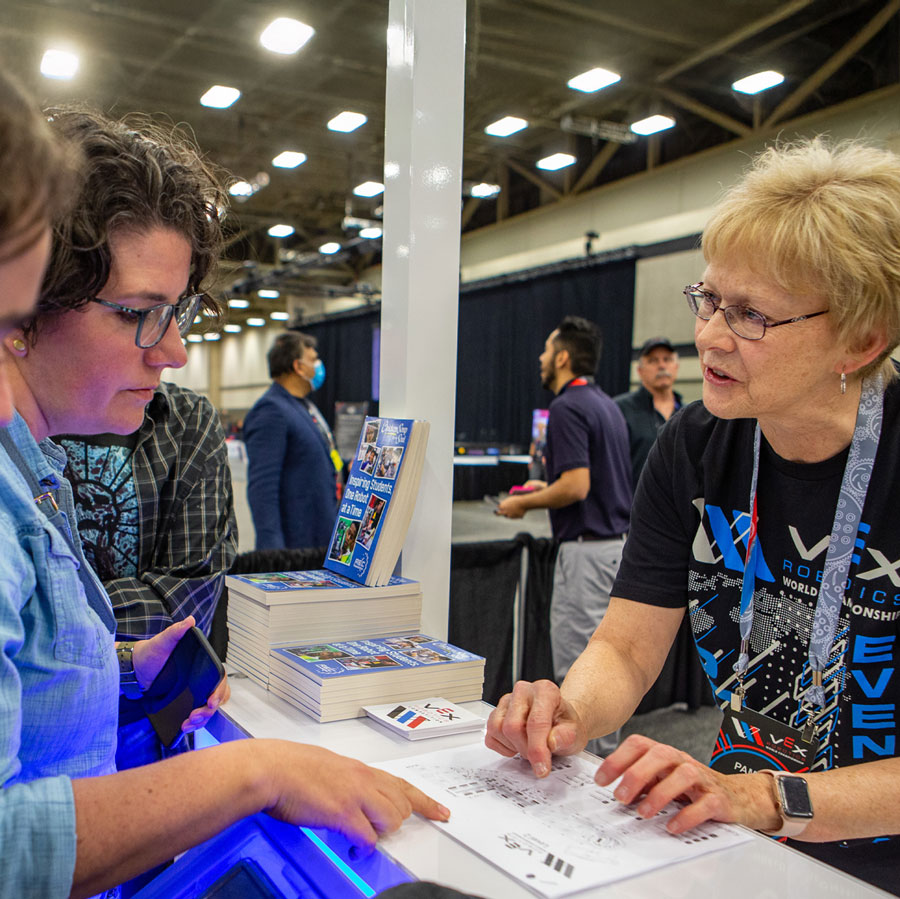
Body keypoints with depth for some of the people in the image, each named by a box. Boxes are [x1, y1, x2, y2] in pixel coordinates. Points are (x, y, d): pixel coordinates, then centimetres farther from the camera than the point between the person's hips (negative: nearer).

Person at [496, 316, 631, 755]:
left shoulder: (567, 407, -16)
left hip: (586, 547, -10)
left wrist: (523, 504, -10)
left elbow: (577, 486, -24)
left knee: (575, 661, -2)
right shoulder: (606, 404, 15)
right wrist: (548, 487, 22)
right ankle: (606, 751, 27)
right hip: (616, 541, 10)